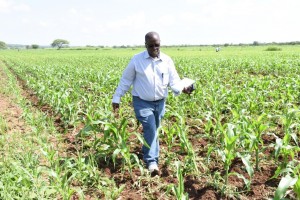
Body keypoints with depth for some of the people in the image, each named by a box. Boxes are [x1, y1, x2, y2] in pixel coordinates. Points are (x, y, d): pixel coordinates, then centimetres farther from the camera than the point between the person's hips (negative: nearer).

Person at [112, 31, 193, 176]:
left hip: (160, 102, 4)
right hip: (142, 102, -3)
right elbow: (125, 80, -1)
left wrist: (182, 89, -29)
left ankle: (147, 153, 40)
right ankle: (151, 162, -14)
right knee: (150, 129, -18)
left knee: (153, 131, 17)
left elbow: (174, 80, -6)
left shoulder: (167, 61, -2)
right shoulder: (136, 60, -7)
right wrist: (116, 98, 0)